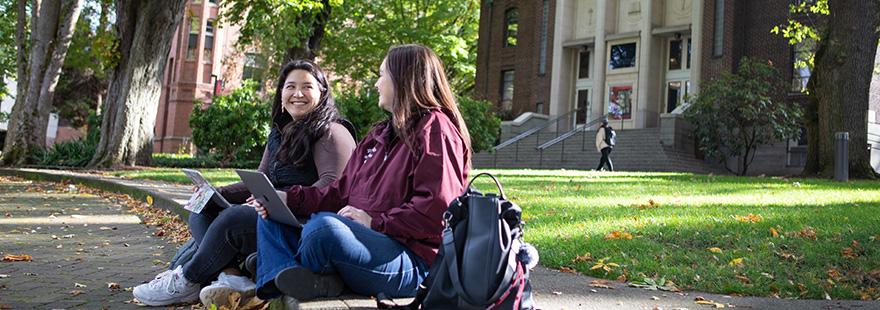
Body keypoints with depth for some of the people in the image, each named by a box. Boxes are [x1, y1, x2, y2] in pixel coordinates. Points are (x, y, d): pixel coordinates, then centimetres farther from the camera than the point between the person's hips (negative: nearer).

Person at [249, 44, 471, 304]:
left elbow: (436, 209, -19)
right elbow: (341, 193, 20)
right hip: (366, 240, 10)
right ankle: (284, 279, -21)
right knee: (271, 217, 9)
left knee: (325, 226, -36)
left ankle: (277, 266, -6)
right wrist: (290, 199, 7)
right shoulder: (379, 135, 24)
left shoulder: (435, 129, -6)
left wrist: (375, 221, -18)